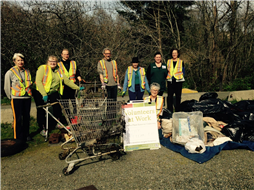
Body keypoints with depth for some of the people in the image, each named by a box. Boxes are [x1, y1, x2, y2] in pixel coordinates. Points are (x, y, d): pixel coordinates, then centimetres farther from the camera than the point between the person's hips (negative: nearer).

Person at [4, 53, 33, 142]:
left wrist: (29, 93, 13)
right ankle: (18, 138, 10)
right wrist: (11, 97, 3)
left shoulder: (27, 71, 11)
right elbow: (7, 88, 0)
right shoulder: (10, 72, -4)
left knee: (26, 117, 10)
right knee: (18, 118, -2)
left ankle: (26, 135, 23)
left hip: (27, 98, 5)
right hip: (16, 99, -4)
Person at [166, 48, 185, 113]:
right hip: (170, 81, 1)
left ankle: (177, 111, 13)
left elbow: (183, 72, 7)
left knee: (178, 96, 3)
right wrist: (168, 77, 2)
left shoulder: (181, 62, 7)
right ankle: (170, 111, 5)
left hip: (178, 81, -1)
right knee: (169, 96, -3)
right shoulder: (168, 61, 11)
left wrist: (181, 77, -5)